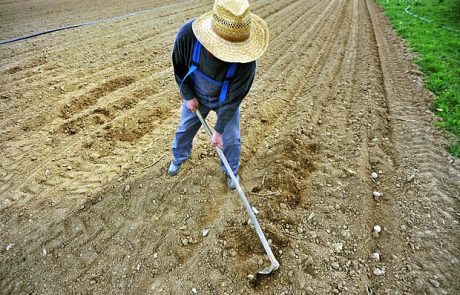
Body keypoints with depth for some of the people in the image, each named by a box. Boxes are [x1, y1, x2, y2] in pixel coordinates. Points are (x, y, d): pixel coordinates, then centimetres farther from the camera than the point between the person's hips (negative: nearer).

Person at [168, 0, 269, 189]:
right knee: (184, 128, 19)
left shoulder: (245, 61, -40)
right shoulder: (187, 34, -37)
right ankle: (179, 158, 49)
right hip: (196, 95, 2)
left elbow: (232, 99, -28)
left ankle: (232, 171, 37)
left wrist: (219, 130, -20)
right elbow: (179, 66, -14)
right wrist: (188, 96, -10)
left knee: (230, 139, 7)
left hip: (226, 99, -1)